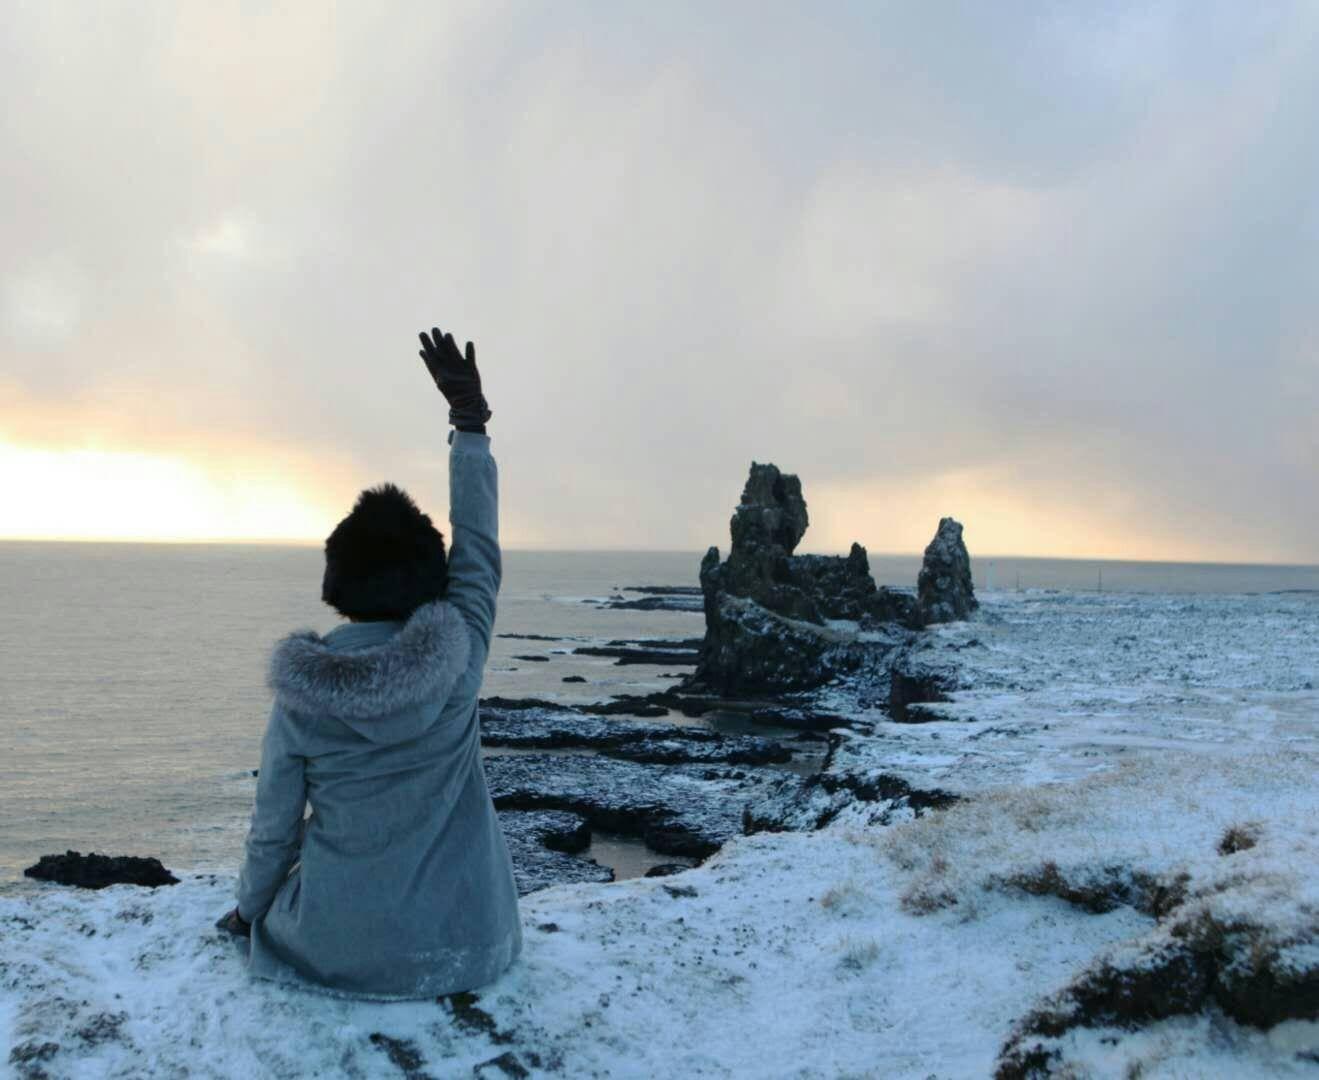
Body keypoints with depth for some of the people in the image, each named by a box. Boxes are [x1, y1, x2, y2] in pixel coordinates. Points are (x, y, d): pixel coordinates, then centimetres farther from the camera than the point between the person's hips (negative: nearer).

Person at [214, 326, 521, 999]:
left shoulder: (299, 698, -12)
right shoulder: (459, 658, -15)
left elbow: (274, 828, -2)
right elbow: (479, 547, -2)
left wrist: (248, 912, 18)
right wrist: (469, 421, 4)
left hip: (340, 946, 1)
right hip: (461, 942, 0)